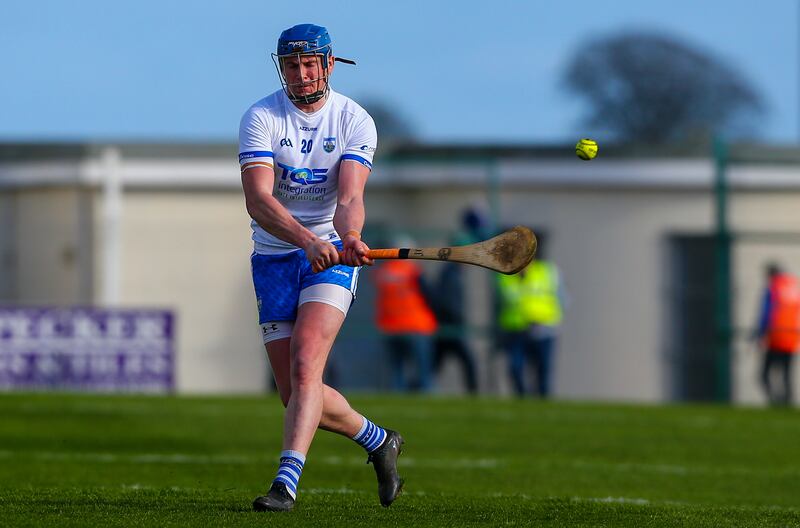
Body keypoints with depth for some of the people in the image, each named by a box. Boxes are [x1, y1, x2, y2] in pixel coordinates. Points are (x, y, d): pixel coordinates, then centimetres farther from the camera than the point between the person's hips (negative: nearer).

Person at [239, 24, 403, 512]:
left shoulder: (355, 121, -5)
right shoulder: (261, 119, -7)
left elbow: (350, 199, -17)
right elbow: (258, 199, -22)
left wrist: (350, 238, -41)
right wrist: (306, 240, -38)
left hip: (334, 255, -2)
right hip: (274, 257, 2)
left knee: (305, 365, -24)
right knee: (295, 395, 2)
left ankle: (287, 481, -31)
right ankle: (379, 441, 26)